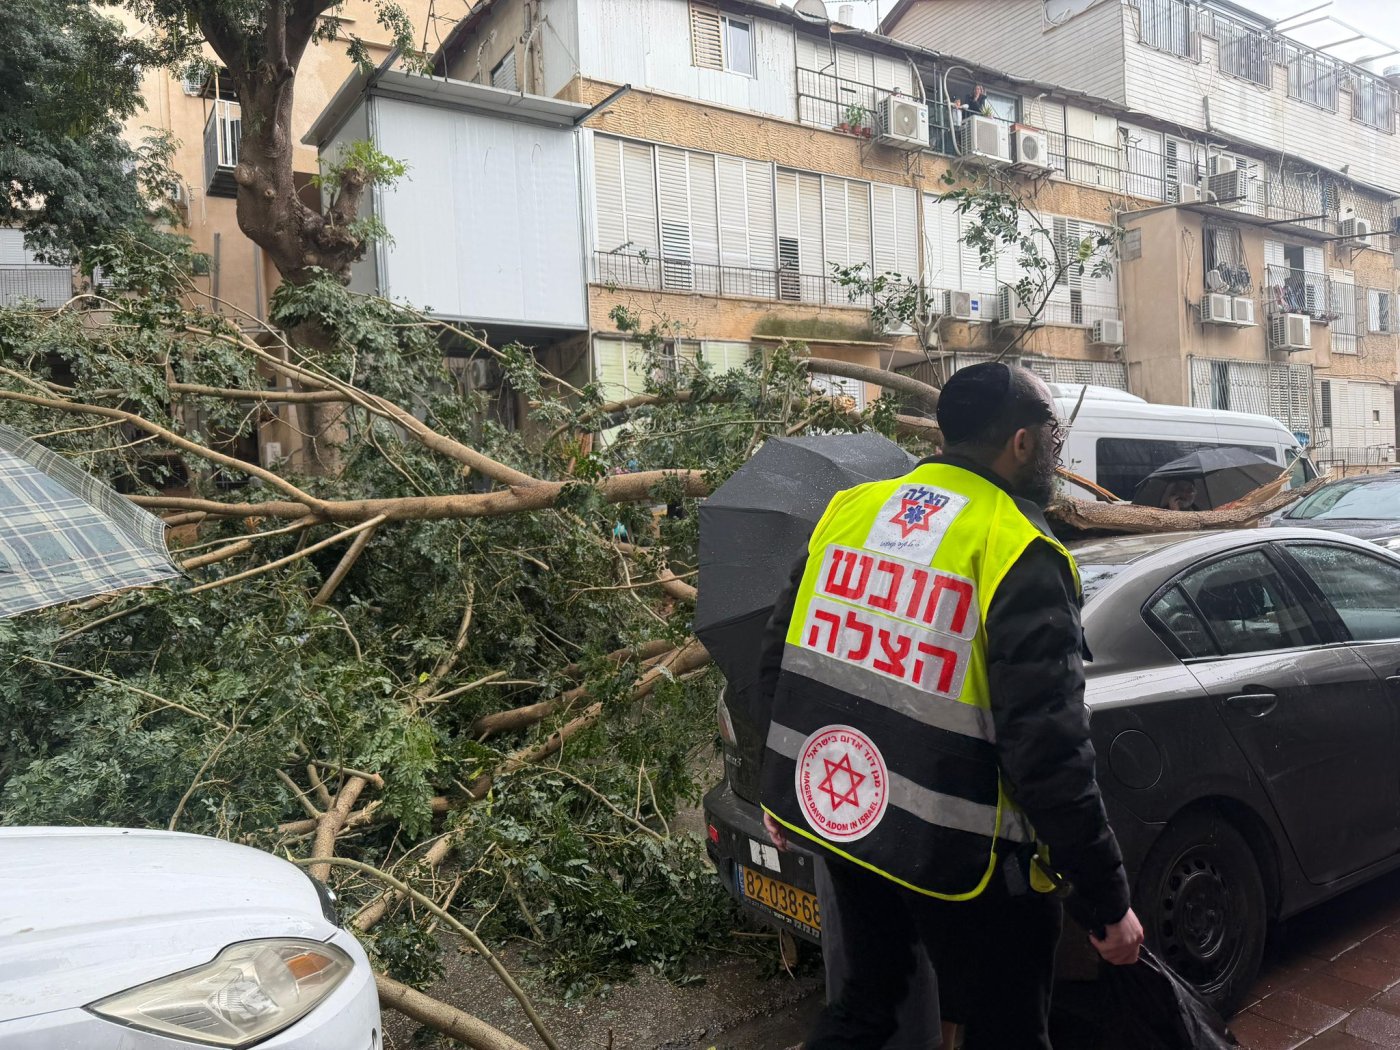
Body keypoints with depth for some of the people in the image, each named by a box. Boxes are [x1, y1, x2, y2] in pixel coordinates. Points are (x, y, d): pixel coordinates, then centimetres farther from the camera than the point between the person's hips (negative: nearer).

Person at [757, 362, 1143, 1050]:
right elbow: (1047, 750, -21)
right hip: (957, 859, -6)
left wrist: (788, 788, 20)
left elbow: (777, 664, 7)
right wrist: (1110, 901, -10)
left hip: (834, 814, 6)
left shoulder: (850, 510, 1)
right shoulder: (1021, 554, -18)